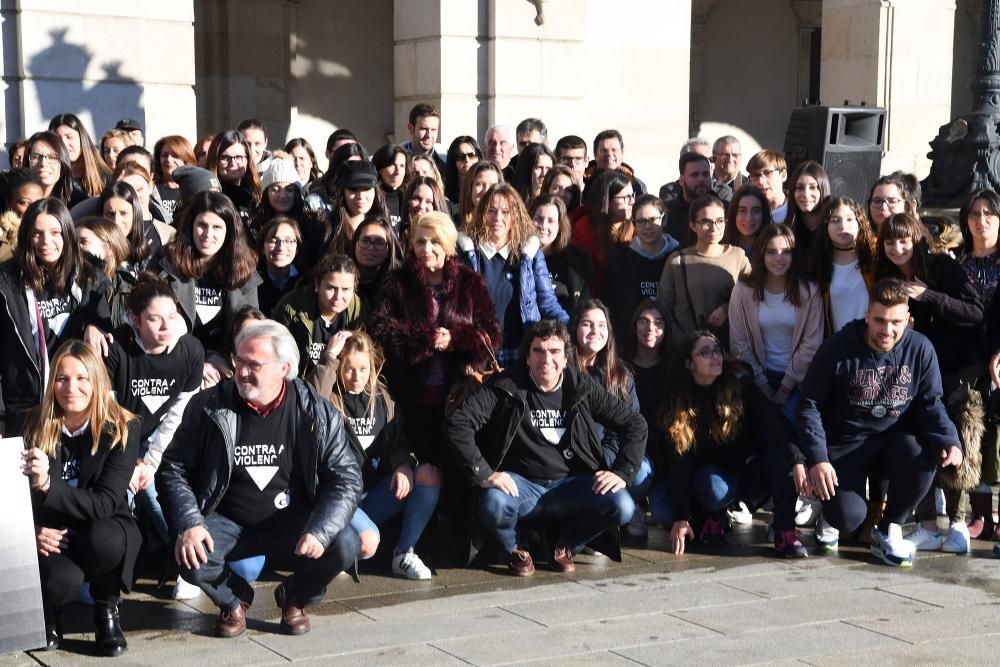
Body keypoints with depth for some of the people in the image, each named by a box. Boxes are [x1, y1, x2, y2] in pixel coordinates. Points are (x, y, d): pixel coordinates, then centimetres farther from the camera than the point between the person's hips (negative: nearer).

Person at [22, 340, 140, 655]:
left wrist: (48, 486, -36)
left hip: (104, 531, 0)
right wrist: (33, 531, -23)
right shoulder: (35, 426, -7)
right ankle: (49, 613, 6)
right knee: (63, 580, -35)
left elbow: (105, 503, -21)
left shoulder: (123, 428, -13)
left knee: (103, 539, -38)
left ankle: (106, 609, -5)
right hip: (52, 537, 1)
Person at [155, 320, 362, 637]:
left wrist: (320, 532, -24)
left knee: (344, 545, -27)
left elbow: (346, 477, -7)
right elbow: (173, 470, -2)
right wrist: (188, 524, -20)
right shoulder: (208, 407, -6)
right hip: (227, 523, 0)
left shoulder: (317, 412, -6)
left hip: (292, 523, 0)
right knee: (190, 556, -31)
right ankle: (234, 597, 8)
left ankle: (295, 596, 9)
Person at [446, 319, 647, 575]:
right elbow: (458, 424, -15)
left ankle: (565, 544, 8)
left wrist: (621, 472, -6)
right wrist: (483, 474, -23)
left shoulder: (582, 388, 2)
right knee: (493, 504, -36)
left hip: (571, 485, 3)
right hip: (522, 485, -2)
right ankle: (516, 548, 3)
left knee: (622, 506, -23)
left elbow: (634, 424, 7)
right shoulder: (507, 388, -6)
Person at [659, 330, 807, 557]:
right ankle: (714, 514, -1)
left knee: (782, 455, -31)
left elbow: (775, 426, -21)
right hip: (713, 473, 0)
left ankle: (785, 533, -26)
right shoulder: (677, 400, -8)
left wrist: (797, 462, -39)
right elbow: (678, 462, -13)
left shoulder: (739, 384, -10)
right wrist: (680, 517, -22)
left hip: (749, 470, 1)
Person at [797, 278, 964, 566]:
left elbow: (930, 405, 0)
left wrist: (950, 441, -19)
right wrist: (818, 459, -20)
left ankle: (888, 532, -5)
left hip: (894, 440, 2)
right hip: (845, 444, -2)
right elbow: (810, 405, -9)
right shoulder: (837, 348, -14)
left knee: (923, 458, -32)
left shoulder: (920, 349, -7)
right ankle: (830, 509, 19)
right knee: (848, 518, -24)